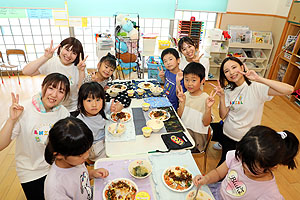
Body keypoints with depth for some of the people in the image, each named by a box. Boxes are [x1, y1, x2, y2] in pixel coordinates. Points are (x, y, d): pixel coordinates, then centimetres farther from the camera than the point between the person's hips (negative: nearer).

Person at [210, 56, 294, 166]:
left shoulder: (256, 87, -20)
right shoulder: (228, 90, -6)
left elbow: (289, 90, -32)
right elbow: (223, 116, -8)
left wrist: (259, 79, -35)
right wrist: (222, 96, -23)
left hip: (242, 139, -3)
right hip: (225, 130, 4)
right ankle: (222, 144, 32)